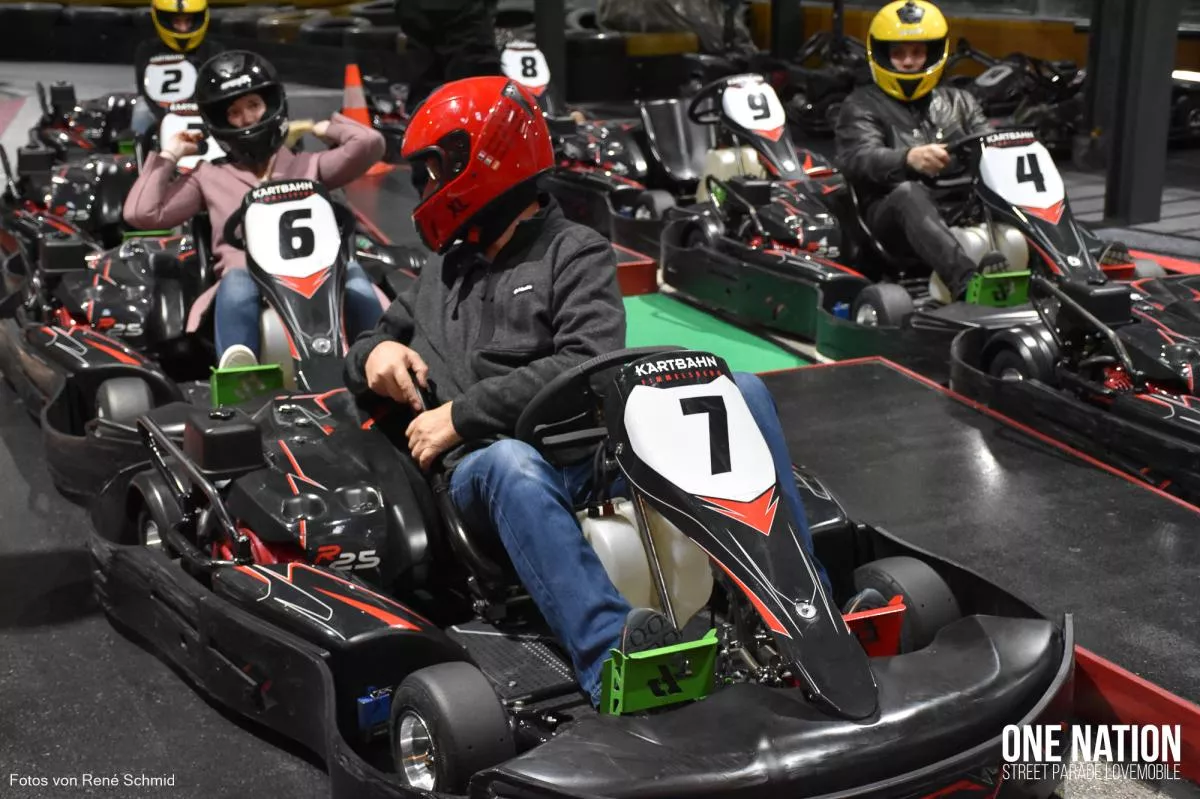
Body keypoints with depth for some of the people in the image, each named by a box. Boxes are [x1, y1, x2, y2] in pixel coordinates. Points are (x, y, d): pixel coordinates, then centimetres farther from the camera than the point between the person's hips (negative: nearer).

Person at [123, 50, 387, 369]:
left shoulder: (306, 166, 27)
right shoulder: (209, 176, 26)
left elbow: (368, 143, 12)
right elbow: (141, 213, 15)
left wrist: (322, 128, 26)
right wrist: (169, 156, 22)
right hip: (250, 280, -1)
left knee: (349, 270, -33)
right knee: (236, 282, -37)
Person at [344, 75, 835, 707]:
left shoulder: (576, 252, 12)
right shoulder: (440, 275, 29)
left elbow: (589, 368, -5)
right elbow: (364, 356, 36)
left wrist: (464, 413, -8)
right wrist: (376, 352, 10)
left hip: (592, 445, -1)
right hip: (487, 466, 1)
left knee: (737, 391, -24)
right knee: (512, 465, -38)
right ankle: (611, 656, -58)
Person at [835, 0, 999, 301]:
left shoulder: (959, 102, 28)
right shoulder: (862, 106, 14)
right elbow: (859, 160, -7)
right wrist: (909, 158, -30)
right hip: (893, 214, -4)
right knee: (909, 192, -39)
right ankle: (967, 282, -62)